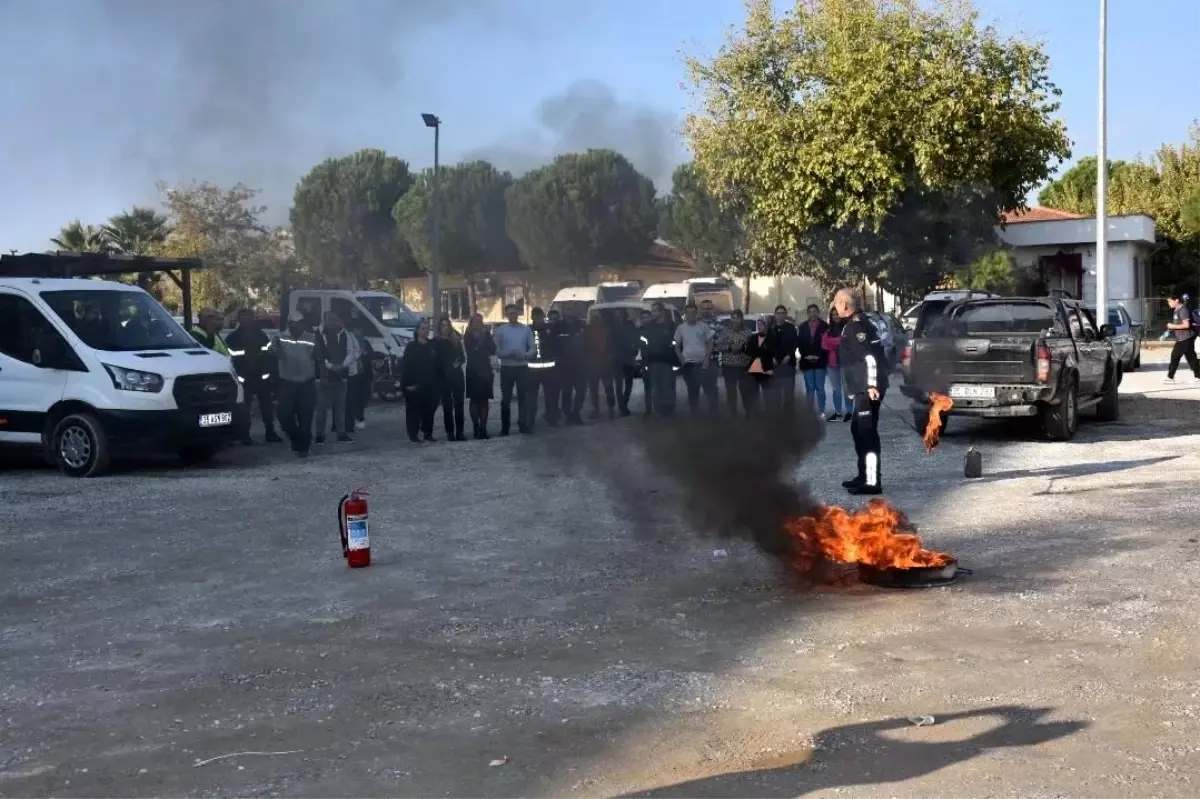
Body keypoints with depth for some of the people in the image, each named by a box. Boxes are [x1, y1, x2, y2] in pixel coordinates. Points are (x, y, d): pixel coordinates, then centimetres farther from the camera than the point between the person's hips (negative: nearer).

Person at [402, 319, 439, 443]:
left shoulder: (433, 346, 11)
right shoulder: (411, 347, -3)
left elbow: (438, 365, 12)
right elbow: (406, 366, -7)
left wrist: (438, 381, 5)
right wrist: (407, 383, -14)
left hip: (430, 386, 4)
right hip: (415, 386, -4)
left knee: (430, 409, 7)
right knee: (414, 410, -2)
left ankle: (428, 433, 19)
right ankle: (413, 435, 4)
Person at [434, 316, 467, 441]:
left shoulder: (456, 341, 10)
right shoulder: (436, 343, 3)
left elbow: (463, 357, 9)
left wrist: (458, 362, -11)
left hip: (457, 376, 2)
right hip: (443, 378, -2)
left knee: (458, 405, 0)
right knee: (447, 406, -1)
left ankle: (459, 432, 2)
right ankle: (450, 433, 1)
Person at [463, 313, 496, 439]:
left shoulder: (486, 335, 10)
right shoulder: (468, 337, 2)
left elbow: (493, 350, 1)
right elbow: (470, 351, -11)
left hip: (486, 371, 3)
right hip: (473, 372, -2)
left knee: (484, 400, 1)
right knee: (474, 400, -2)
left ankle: (483, 427, 3)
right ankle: (476, 427, 0)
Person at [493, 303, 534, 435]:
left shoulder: (526, 330, 3)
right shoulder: (500, 330, 0)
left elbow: (532, 348, 2)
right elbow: (497, 350, -3)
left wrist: (525, 355, -18)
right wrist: (508, 354, -20)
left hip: (522, 367, 1)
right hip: (506, 368, -1)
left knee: (523, 397, 4)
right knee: (506, 398, 4)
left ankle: (522, 424, 11)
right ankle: (505, 427, 10)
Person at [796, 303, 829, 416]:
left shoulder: (825, 326, 1)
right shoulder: (803, 327, 11)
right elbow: (799, 343, 6)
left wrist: (818, 356, -13)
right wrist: (806, 355, -7)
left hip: (820, 361, -3)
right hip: (807, 362, 3)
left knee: (820, 388, -3)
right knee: (809, 388, 4)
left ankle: (821, 411, 1)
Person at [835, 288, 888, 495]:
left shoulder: (855, 325, -15)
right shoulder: (858, 323, 17)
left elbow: (869, 356, -23)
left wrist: (871, 385, -25)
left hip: (867, 389, -11)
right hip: (863, 388, 11)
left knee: (867, 433, -10)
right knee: (859, 430, 19)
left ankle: (872, 482, -10)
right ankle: (865, 475, 28)